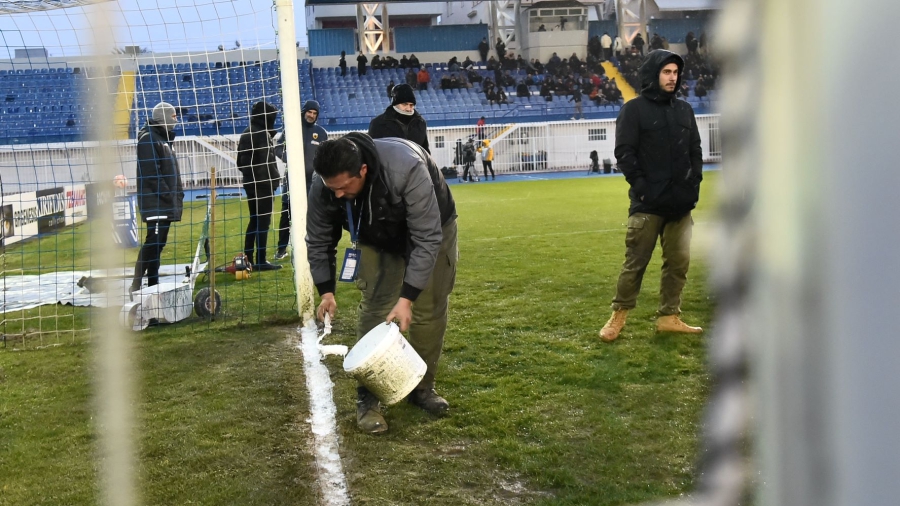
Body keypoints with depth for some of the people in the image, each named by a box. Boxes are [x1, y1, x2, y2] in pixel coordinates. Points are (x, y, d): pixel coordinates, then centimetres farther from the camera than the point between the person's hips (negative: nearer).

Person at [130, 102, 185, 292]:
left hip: (166, 201, 10)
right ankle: (136, 284, -11)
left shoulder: (164, 138, 19)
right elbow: (151, 173, -20)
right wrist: (166, 194, -19)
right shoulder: (148, 139, -12)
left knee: (159, 241, 10)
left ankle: (153, 282, 15)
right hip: (154, 201, -10)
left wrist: (178, 192, 13)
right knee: (153, 240, -13)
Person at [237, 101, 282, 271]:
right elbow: (267, 162, -20)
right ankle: (261, 261, -6)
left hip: (250, 183, 9)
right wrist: (273, 181, -15)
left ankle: (247, 259, 18)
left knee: (254, 220, 16)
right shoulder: (262, 135, -15)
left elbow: (240, 162, 19)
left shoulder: (246, 134, 15)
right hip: (263, 184, -9)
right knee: (263, 222, -6)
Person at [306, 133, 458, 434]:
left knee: (430, 310, 1)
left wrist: (407, 296, -40)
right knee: (374, 310, -10)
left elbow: (426, 239, -38)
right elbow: (318, 241, -10)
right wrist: (326, 290, -15)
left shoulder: (407, 169, -44)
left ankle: (422, 387, 18)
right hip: (378, 237, 2)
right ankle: (368, 398, -3)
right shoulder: (323, 188, -30)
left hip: (431, 227, -2)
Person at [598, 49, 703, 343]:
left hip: (681, 203, 5)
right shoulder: (634, 110, -2)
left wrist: (694, 183, 3)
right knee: (635, 262, -2)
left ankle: (669, 317, 16)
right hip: (647, 203, -5)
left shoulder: (685, 110, 14)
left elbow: (696, 151, 16)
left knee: (679, 262, 6)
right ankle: (619, 316, 10)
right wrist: (642, 187, -14)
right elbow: (624, 153, -8)